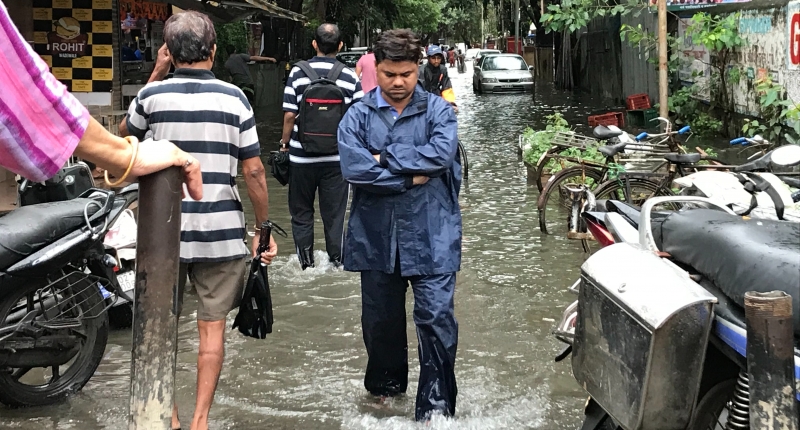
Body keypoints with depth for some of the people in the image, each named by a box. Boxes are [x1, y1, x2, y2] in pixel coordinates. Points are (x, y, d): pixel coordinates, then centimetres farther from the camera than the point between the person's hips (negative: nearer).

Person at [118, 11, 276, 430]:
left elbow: (126, 129, 19)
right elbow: (254, 171, -6)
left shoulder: (152, 94, -4)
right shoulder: (233, 97, -5)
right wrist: (263, 230, 4)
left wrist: (156, 76, 18)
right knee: (212, 326, 9)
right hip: (221, 231, 0)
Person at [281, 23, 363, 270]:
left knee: (301, 211, 13)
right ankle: (336, 260, 15)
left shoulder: (298, 73, -6)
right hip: (337, 157, 1)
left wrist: (285, 142, 7)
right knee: (335, 212, 10)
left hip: (302, 156, -1)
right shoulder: (350, 77, -4)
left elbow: (290, 115, -8)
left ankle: (306, 263, 17)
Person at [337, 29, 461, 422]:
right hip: (376, 235, 2)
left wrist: (386, 158, -12)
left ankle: (436, 405, 2)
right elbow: (352, 167, -14)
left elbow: (442, 153, -17)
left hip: (430, 235, -2)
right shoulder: (358, 116, 2)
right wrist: (411, 176, -13)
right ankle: (385, 386, 38)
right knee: (380, 317, 16)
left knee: (436, 317, -7)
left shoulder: (437, 110, 2)